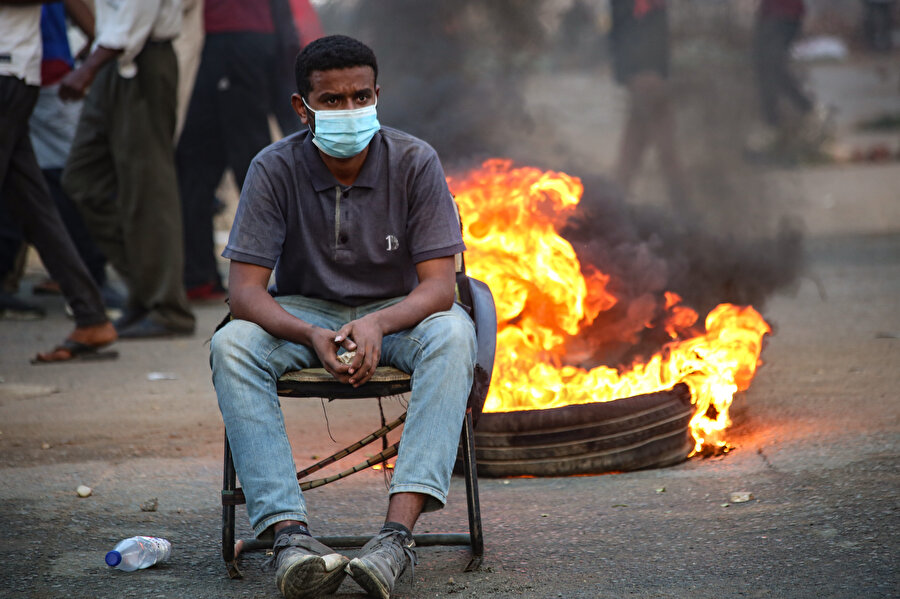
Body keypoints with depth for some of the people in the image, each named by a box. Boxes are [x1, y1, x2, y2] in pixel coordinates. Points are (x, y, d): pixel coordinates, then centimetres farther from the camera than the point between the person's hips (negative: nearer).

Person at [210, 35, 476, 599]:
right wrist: (312, 336, -36)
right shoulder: (276, 169, -14)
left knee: (453, 334, -34)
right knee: (231, 346, -31)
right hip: (303, 313, 1)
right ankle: (291, 533, -41)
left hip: (397, 311, 0)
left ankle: (398, 531, -44)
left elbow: (439, 285, -17)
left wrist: (378, 324, -38)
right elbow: (246, 290, -17)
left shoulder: (415, 162, -14)